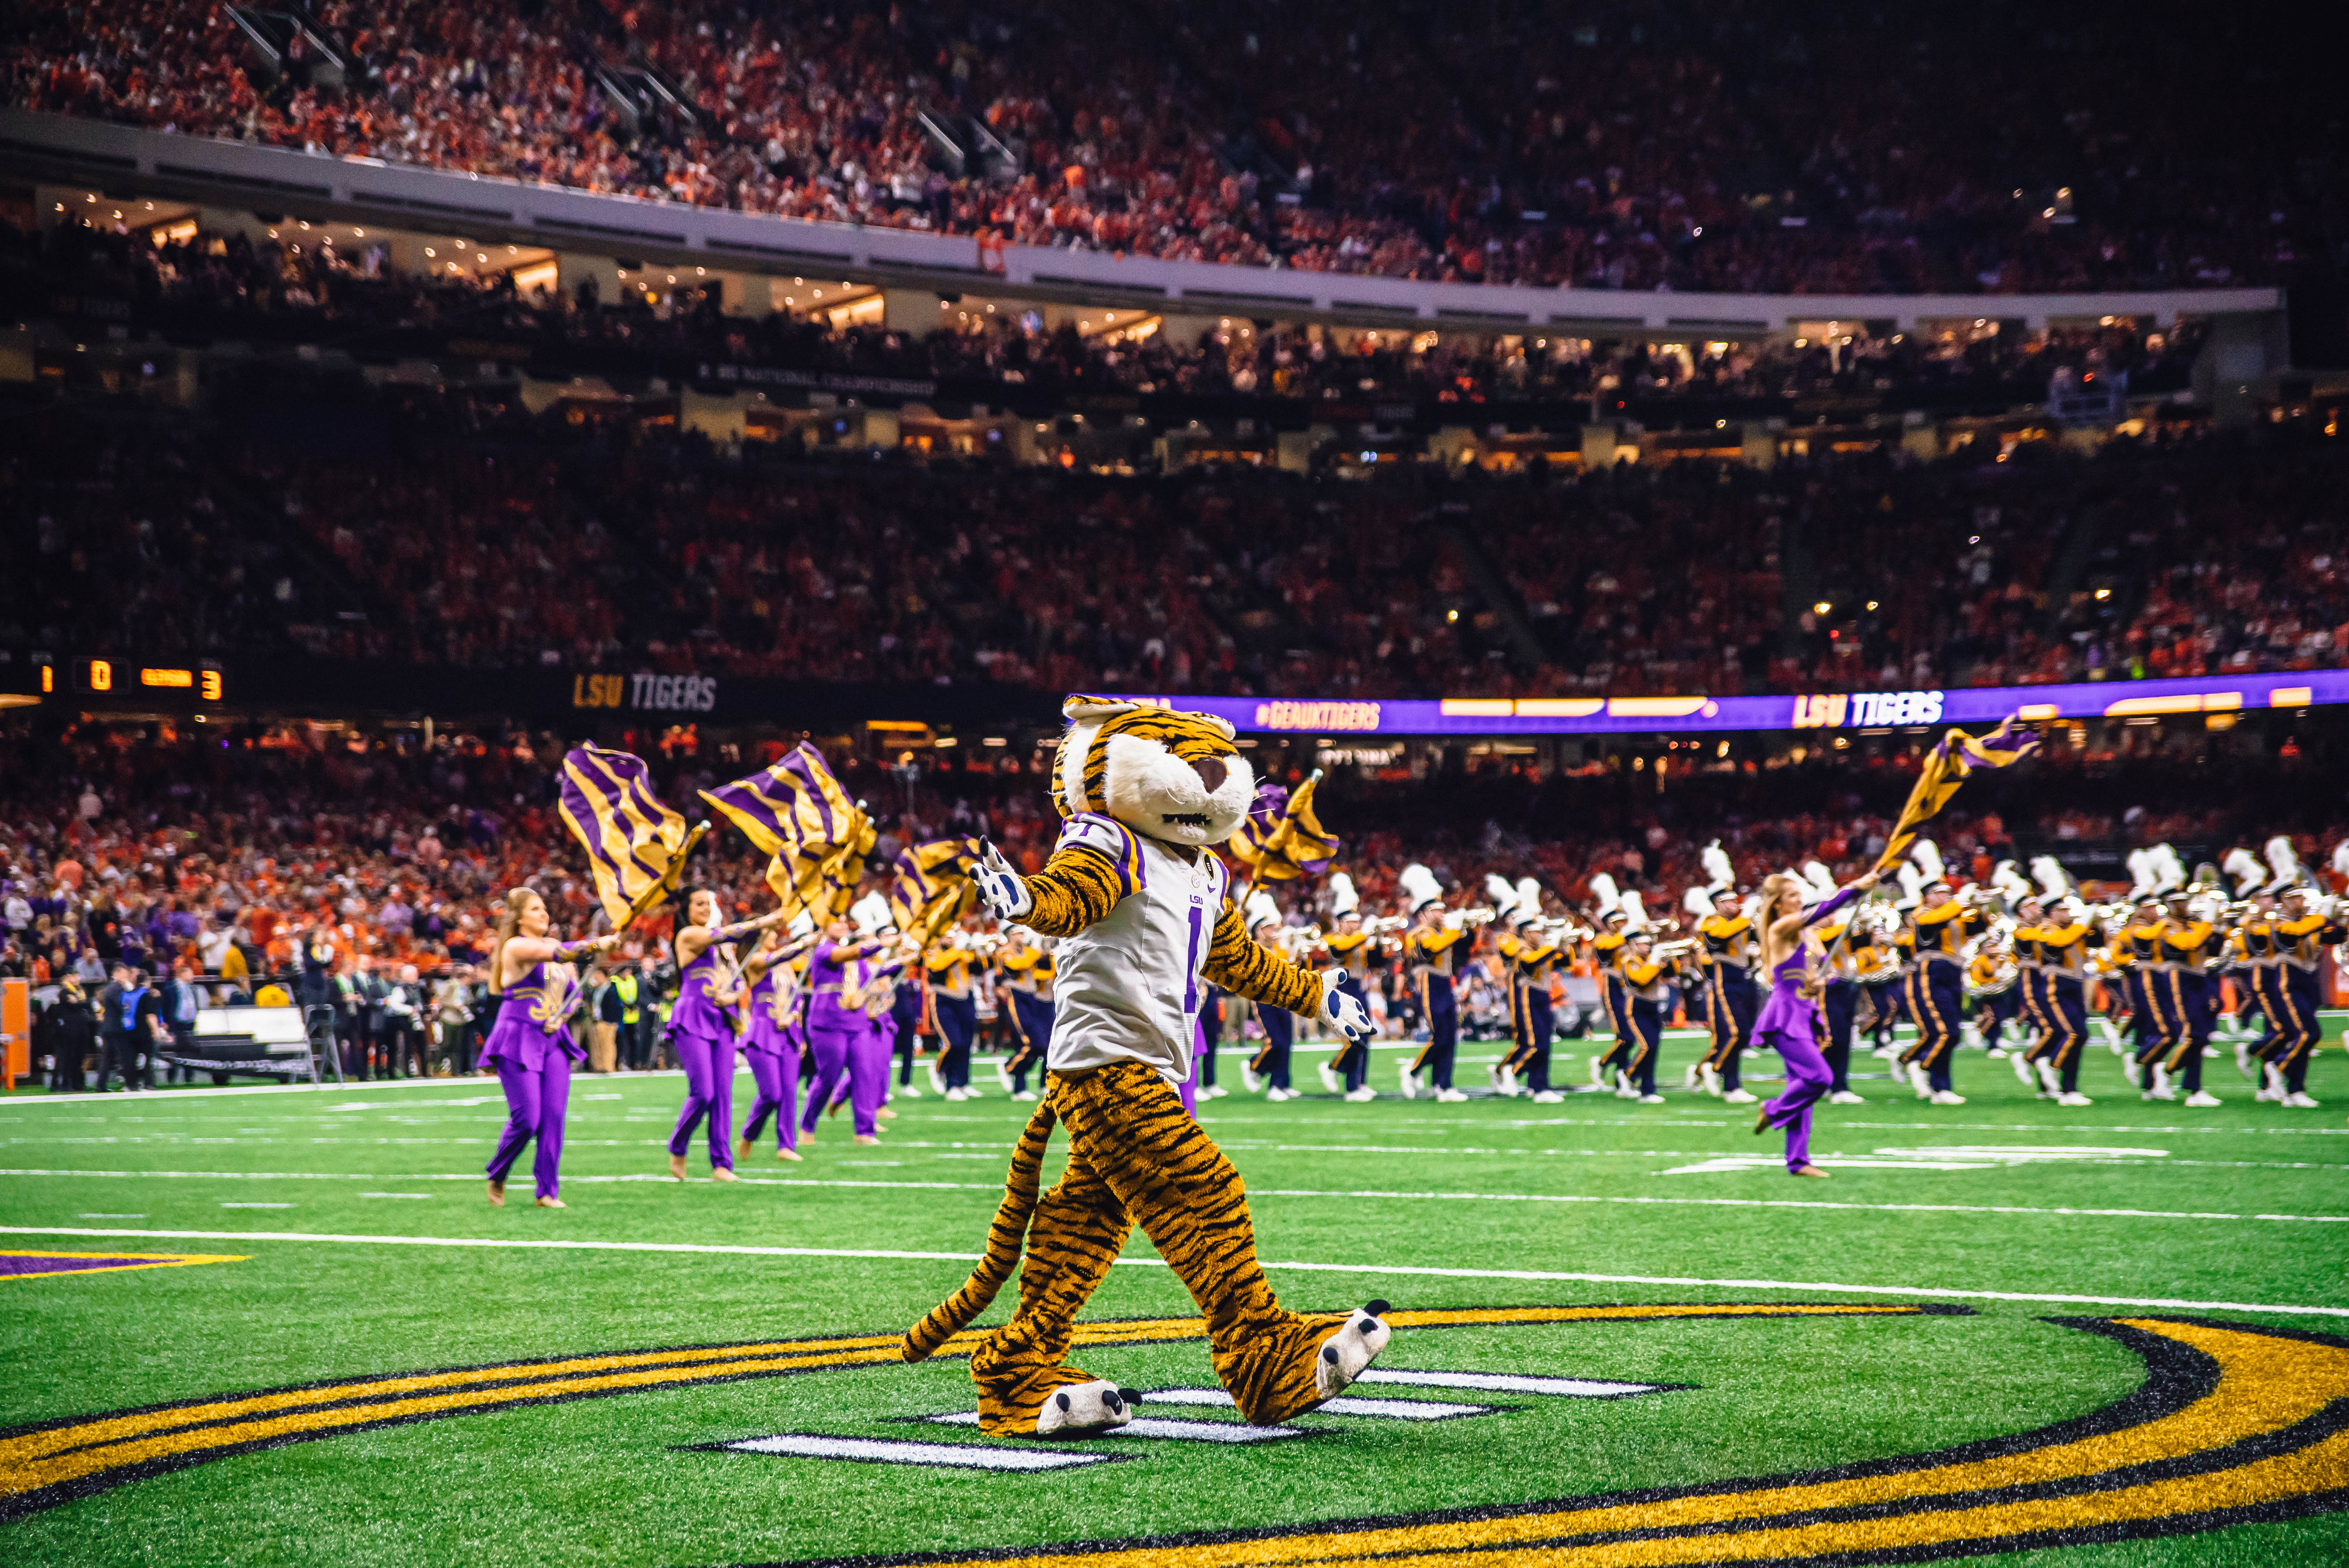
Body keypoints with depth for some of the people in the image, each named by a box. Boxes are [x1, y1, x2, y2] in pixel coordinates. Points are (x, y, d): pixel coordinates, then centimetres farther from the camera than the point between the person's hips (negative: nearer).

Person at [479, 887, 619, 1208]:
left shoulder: (552, 945, 14)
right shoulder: (516, 947, -8)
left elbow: (572, 989, 21)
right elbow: (557, 954, -25)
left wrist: (561, 1017, 3)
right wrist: (598, 944, -32)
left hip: (553, 1041, 6)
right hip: (518, 1041, -6)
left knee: (554, 1117, -4)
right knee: (526, 1119, -10)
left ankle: (548, 1191, 1)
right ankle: (497, 1178, 14)